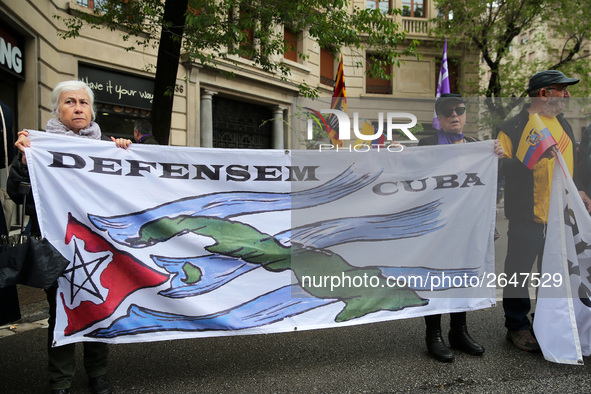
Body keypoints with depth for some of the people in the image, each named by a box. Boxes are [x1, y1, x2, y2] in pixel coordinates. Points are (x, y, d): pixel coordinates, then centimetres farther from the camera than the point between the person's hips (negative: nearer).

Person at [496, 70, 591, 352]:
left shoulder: (563, 124, 15)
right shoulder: (513, 127, -10)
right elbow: (501, 167, -15)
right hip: (528, 216, -7)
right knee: (518, 270, 2)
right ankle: (517, 326, 18)